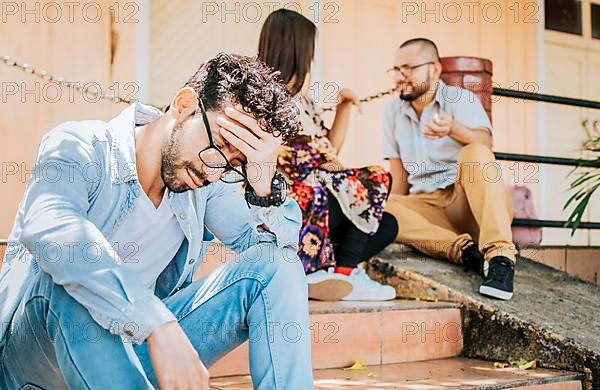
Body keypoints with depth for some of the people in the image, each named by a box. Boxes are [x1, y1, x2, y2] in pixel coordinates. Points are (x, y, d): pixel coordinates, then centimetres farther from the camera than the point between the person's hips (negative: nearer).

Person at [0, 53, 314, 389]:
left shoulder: (204, 177, 0)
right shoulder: (79, 147, -17)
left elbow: (279, 252, 1)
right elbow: (48, 230, -40)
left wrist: (265, 184, -20)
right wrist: (159, 326, -50)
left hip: (140, 345, 5)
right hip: (38, 348, -4)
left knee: (276, 263, -9)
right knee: (65, 281, -39)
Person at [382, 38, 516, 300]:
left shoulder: (460, 99, 1)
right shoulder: (393, 112, 14)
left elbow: (485, 142, -22)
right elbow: (400, 178, 13)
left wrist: (453, 129, -43)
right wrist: (395, 214, -3)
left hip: (468, 201, -3)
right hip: (426, 207, 3)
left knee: (474, 154, -32)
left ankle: (499, 256, -40)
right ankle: (464, 250, -35)